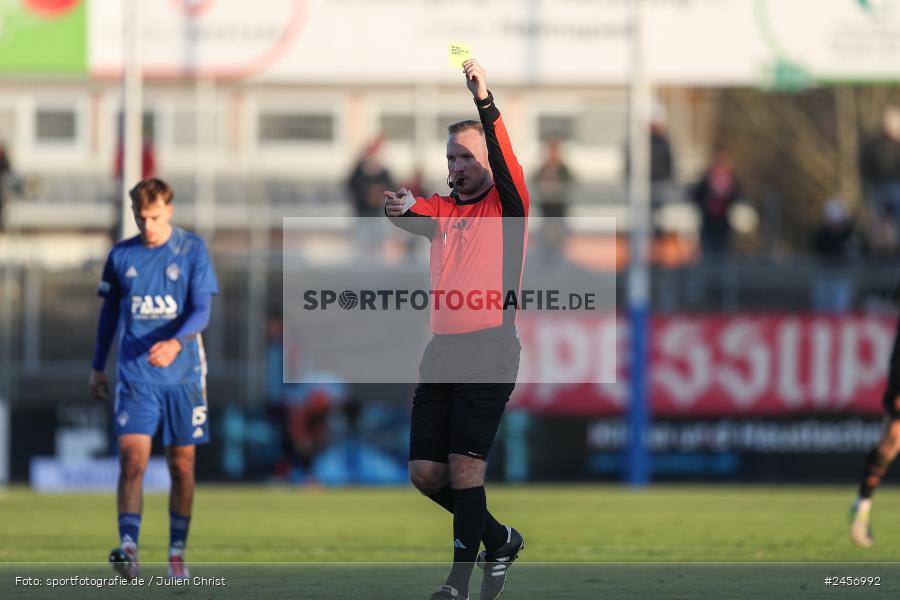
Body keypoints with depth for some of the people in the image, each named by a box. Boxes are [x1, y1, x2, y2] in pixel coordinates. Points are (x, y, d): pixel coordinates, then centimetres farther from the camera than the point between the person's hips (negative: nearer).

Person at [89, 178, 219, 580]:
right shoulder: (120, 256, 5)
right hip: (135, 377, 0)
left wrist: (175, 343, -28)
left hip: (182, 375, 0)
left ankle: (177, 554, 15)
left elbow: (201, 311, -9)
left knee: (182, 465, 5)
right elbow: (109, 312, 16)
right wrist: (97, 367, 17)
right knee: (132, 458, -15)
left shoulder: (193, 251, -2)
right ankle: (128, 547, -24)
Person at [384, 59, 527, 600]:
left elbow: (504, 160, -17)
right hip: (442, 350, 6)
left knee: (465, 467, -13)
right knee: (425, 473, 3)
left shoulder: (507, 204, 3)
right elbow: (412, 217, -4)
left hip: (489, 351, -6)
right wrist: (398, 209, -29)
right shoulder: (442, 209, 17)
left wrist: (485, 100, -31)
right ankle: (499, 540, 24)